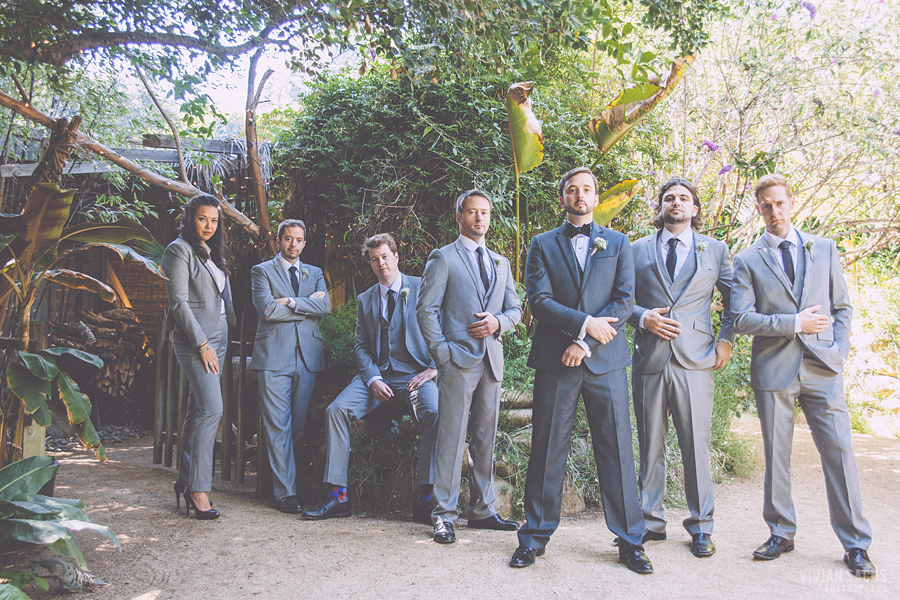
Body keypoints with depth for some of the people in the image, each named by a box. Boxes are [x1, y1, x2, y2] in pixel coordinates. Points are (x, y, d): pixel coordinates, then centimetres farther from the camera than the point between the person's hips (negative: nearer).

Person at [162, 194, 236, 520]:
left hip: (218, 336, 8)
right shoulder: (179, 250, -5)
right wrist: (202, 344, -16)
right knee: (211, 409, -15)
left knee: (197, 411, 9)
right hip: (194, 339, -8)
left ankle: (186, 481, 15)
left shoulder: (214, 253, 19)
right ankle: (199, 490, -10)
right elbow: (178, 301, -12)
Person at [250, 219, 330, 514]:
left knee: (299, 424, 5)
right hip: (274, 356, -3)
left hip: (307, 356, 4)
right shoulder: (262, 271, 8)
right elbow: (267, 309, -8)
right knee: (277, 425, -5)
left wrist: (291, 302, -8)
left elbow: (325, 306, 1)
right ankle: (285, 492, -1)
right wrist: (308, 304, -4)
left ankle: (290, 479, 17)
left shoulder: (315, 273, 19)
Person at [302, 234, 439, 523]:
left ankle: (425, 499, -22)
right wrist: (372, 378, -5)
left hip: (415, 373, -4)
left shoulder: (422, 288, 4)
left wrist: (434, 369, -11)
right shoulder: (365, 299, 17)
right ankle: (338, 496, -11)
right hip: (376, 373, 4)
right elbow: (361, 346, 12)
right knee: (336, 410, -17)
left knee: (434, 414, -32)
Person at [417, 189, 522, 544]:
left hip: (492, 360, 6)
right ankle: (444, 515, 2)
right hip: (458, 359, -5)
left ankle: (482, 510, 20)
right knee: (451, 438, -5)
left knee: (485, 438, 10)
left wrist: (498, 322, -2)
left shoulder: (501, 263, 20)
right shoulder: (442, 258, 3)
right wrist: (442, 352, -11)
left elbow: (515, 308, 20)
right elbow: (426, 309, -3)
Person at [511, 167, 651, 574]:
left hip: (605, 361, 1)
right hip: (554, 360, 0)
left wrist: (585, 342, -8)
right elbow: (538, 300, 0)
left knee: (617, 450, 2)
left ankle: (629, 541, 14)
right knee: (547, 450, 4)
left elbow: (625, 300, 2)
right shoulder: (543, 244, 12)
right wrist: (585, 322, -12)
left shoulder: (618, 243, 13)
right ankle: (536, 535, 17)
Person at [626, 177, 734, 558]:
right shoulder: (638, 250, 13)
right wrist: (642, 318, -7)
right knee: (650, 446, 7)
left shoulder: (715, 250, 12)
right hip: (649, 359, 1)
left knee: (696, 445, 0)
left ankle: (701, 527, 14)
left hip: (695, 359, -1)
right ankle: (651, 522, 18)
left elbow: (734, 299, 16)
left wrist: (726, 340, 5)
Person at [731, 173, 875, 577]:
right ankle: (781, 534, 20)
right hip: (773, 370, -1)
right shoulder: (747, 261, 5)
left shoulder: (824, 249, 12)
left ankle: (855, 544, 10)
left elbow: (842, 306, 13)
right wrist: (795, 323, -11)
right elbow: (742, 319, -4)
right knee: (776, 456, 6)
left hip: (822, 368, 1)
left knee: (839, 452, -1)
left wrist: (839, 354, 0)